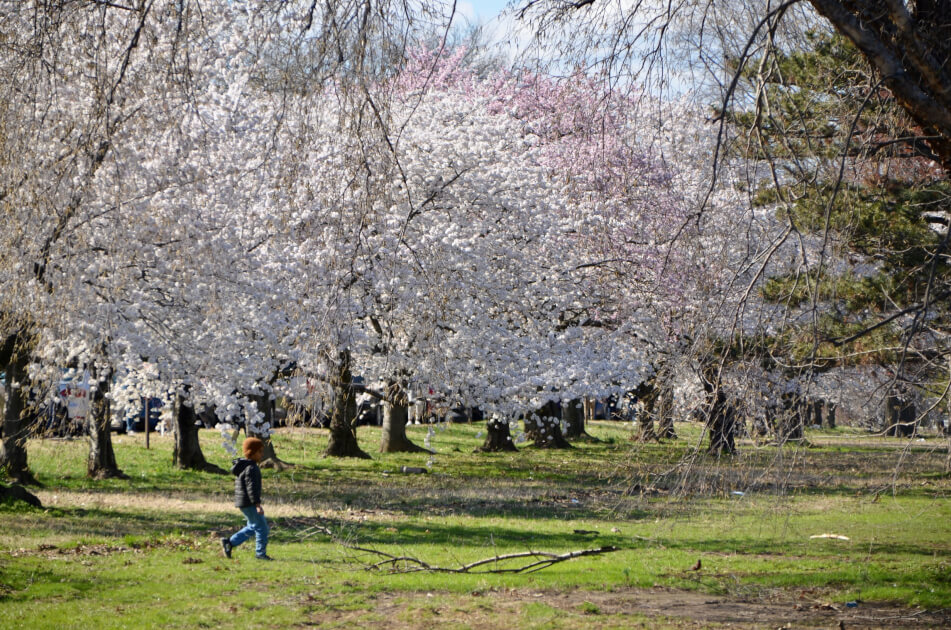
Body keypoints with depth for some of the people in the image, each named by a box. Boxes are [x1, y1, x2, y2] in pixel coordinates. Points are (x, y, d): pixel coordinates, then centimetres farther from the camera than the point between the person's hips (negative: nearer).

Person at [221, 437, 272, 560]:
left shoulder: (242, 466, 15)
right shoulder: (251, 468, -18)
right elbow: (251, 488, -24)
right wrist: (258, 504, -25)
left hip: (243, 503, 10)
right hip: (249, 503, -10)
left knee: (252, 527, 19)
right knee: (261, 527, -2)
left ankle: (229, 542, 16)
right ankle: (261, 553, 4)